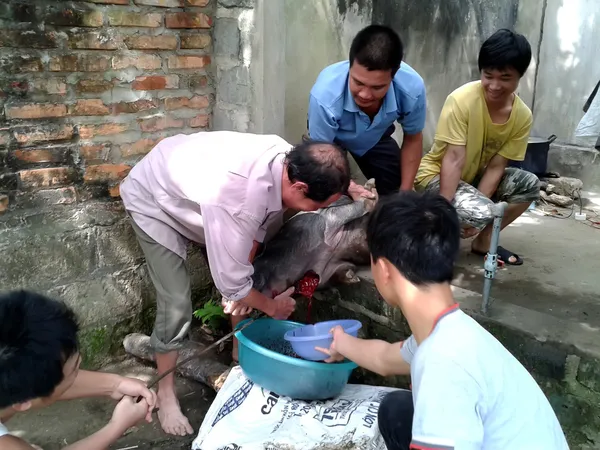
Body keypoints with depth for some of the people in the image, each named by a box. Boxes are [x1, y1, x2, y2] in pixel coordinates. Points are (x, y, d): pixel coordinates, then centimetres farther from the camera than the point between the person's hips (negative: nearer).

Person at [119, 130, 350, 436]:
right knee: (176, 305, -11)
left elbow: (261, 220, -4)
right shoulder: (236, 202, -45)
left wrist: (241, 288, -3)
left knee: (244, 284, 8)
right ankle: (165, 394, 12)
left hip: (198, 189, 7)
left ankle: (241, 353, 32)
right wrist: (272, 307, -13)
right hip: (155, 201, -7)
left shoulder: (287, 158, -23)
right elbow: (231, 282, -32)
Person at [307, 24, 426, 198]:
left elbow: (412, 139, -14)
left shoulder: (412, 88, -37)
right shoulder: (325, 95, -46)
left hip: (375, 138, 3)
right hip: (332, 140, -2)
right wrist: (351, 188, -44)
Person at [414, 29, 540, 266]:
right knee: (481, 213, -31)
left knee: (529, 184, -13)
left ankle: (484, 241, 2)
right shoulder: (462, 100, -26)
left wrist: (479, 201, -22)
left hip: (475, 176, 6)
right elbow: (454, 159, -28)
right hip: (436, 176, -6)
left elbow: (496, 166, -11)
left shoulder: (522, 116, -11)